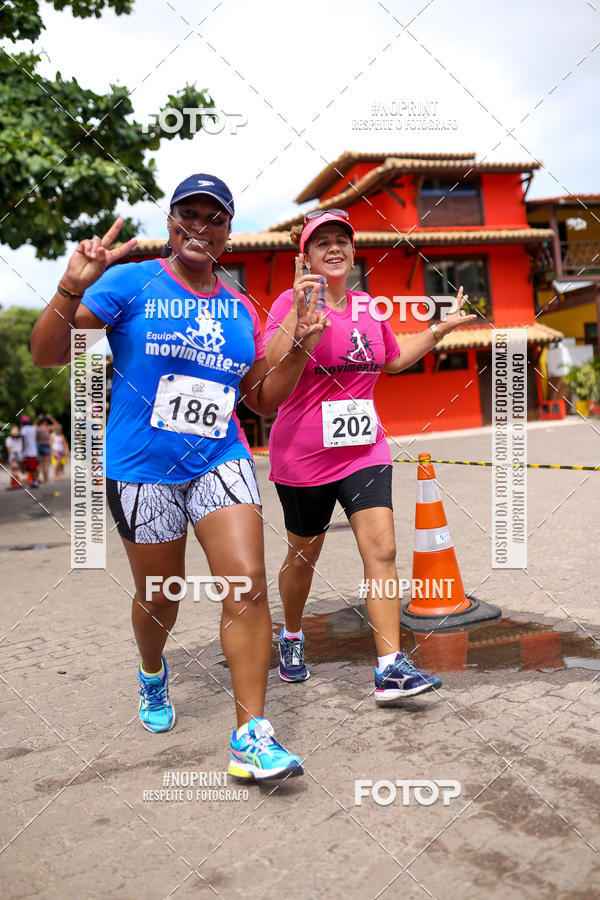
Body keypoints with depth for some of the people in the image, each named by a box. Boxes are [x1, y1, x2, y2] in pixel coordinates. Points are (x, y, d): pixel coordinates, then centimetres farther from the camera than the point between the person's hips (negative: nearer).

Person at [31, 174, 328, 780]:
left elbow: (263, 399, 13)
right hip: (142, 469, -2)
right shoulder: (132, 283, -4)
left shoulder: (240, 310, 9)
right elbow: (46, 355, -8)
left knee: (247, 583, -13)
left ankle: (250, 739, -2)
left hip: (220, 463, 3)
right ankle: (152, 675, 47)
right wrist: (72, 288, -25)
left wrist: (300, 346, -1)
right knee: (159, 599, 12)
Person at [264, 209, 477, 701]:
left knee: (382, 549, -9)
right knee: (303, 556, 12)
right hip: (303, 456, -3)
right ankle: (291, 637, 39)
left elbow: (395, 359, 25)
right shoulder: (291, 301, -7)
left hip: (364, 448, 4)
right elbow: (271, 367, -22)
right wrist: (298, 308, -29)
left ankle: (390, 668, -4)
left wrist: (442, 328, 21)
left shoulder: (367, 306, 9)